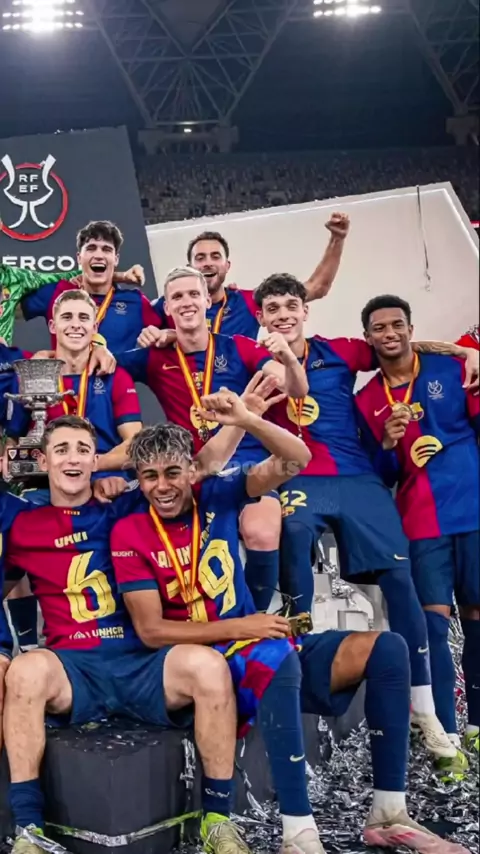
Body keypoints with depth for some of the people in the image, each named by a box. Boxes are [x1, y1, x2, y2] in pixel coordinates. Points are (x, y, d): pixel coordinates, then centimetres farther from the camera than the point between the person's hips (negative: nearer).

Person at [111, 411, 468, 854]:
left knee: (386, 649, -12)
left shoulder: (215, 496, 3)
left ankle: (389, 814, -10)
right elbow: (151, 631, -12)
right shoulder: (131, 533, -7)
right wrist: (239, 627, -19)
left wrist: (245, 419, -22)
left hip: (267, 656, 6)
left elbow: (294, 460, -5)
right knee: (276, 657, -40)